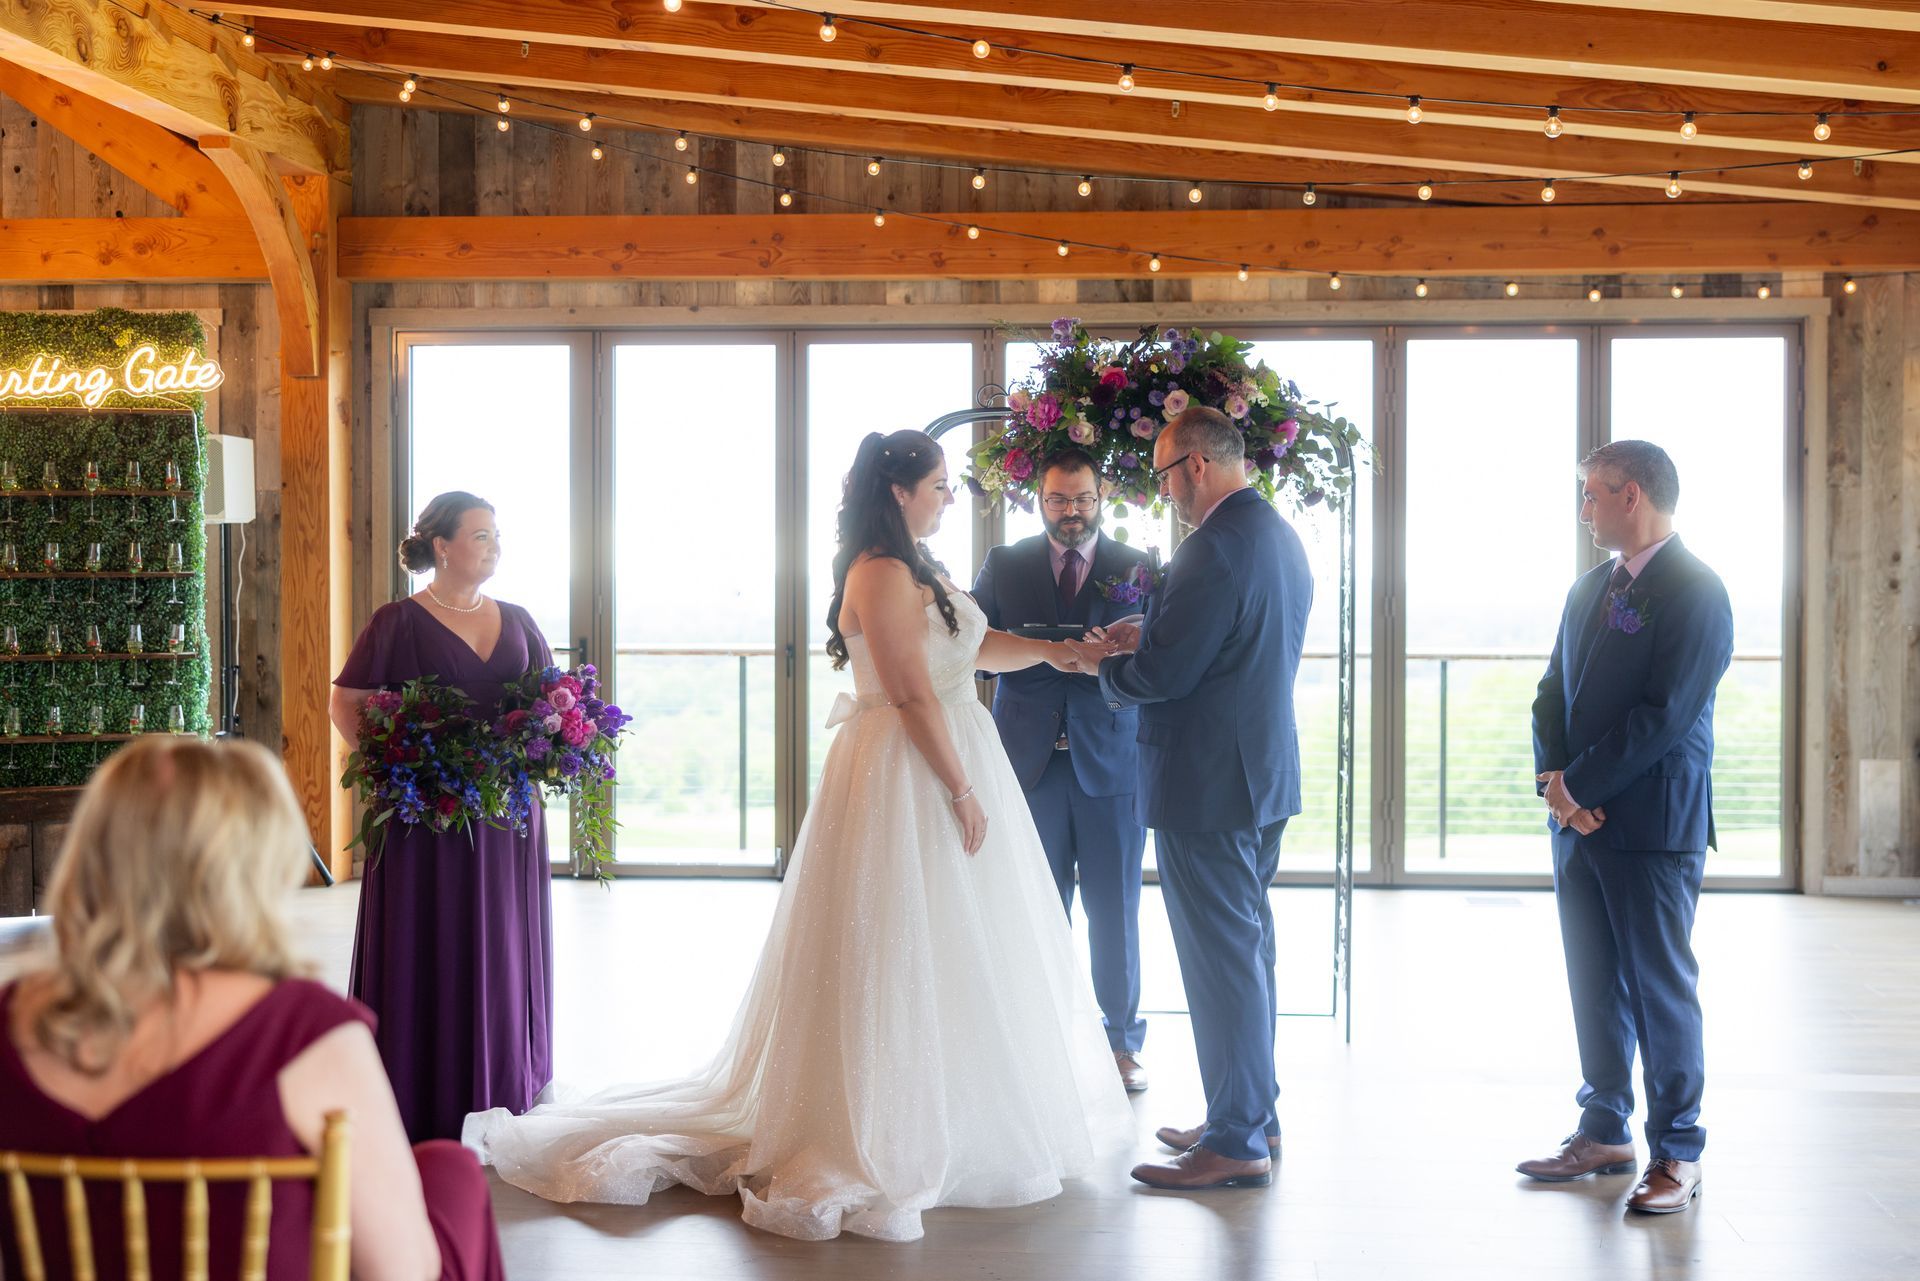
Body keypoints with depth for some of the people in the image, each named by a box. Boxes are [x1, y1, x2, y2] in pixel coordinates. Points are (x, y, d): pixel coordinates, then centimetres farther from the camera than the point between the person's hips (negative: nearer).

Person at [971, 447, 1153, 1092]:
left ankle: (1122, 1039, 20)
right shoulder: (1005, 565, 7)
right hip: (1030, 761, 1)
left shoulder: (1137, 568, 5)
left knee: (1116, 909, 6)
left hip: (1111, 760, 0)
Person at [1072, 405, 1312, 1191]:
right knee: (1247, 948, 18)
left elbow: (1161, 675, -21)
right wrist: (1147, 639, 13)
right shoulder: (1279, 535, 12)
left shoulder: (1214, 547, -21)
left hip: (1207, 782, -10)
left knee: (1221, 959, -3)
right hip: (1266, 772, 10)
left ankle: (1237, 1143, 6)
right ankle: (1254, 1116, 30)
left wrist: (1104, 665, -1)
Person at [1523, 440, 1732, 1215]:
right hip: (1581, 818, 8)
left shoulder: (1695, 591, -10)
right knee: (1595, 984, 13)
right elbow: (1553, 693, 13)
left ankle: (1678, 1152, 9)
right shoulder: (1590, 588, 15)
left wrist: (1577, 787, -14)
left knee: (1660, 987, -1)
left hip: (1653, 824, -7)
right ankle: (1605, 1133, 23)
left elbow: (1666, 714, -17)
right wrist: (1556, 784, -4)